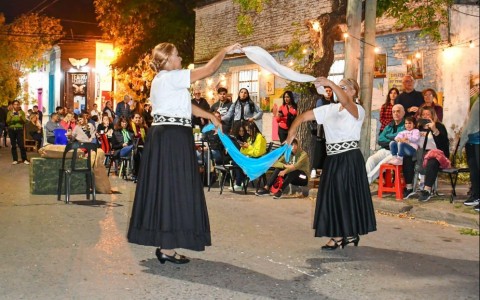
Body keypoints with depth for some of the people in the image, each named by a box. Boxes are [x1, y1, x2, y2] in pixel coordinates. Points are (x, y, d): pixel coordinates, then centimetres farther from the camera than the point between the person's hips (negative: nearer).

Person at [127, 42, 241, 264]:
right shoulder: (171, 77, -10)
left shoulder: (161, 81, 20)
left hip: (164, 136, 10)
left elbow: (184, 105, 23)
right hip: (173, 137, -10)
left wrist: (209, 116, 24)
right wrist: (225, 51, 2)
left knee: (163, 188, 11)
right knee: (172, 189, -6)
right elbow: (208, 69, -11)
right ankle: (167, 248, -1)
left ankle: (164, 243, 18)